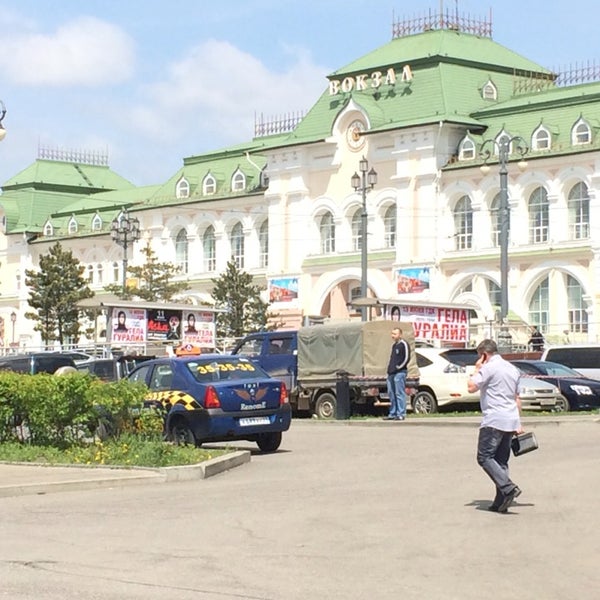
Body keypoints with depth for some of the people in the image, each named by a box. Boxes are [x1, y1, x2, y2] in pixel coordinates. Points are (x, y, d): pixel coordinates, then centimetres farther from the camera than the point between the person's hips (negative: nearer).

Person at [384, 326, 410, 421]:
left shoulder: (403, 344, -7)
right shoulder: (394, 345, 20)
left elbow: (407, 358, -14)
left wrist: (399, 367, -12)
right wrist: (390, 368, 15)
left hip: (399, 373, -9)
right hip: (391, 373, 9)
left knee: (399, 394, -8)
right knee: (391, 394, 9)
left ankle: (401, 414, -7)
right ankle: (393, 414, 14)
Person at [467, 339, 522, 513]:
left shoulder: (489, 368, -9)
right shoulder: (512, 369, 18)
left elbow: (471, 387, -11)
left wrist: (477, 369, 4)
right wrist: (518, 424, 25)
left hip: (494, 420, -8)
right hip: (511, 420, 8)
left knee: (484, 457, -5)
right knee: (501, 460, 10)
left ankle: (508, 488, -20)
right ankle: (501, 501, 5)